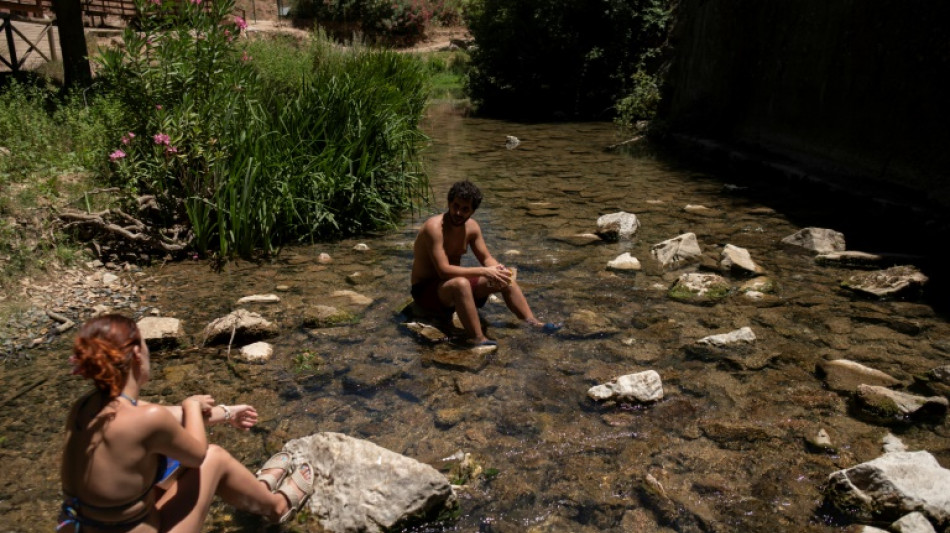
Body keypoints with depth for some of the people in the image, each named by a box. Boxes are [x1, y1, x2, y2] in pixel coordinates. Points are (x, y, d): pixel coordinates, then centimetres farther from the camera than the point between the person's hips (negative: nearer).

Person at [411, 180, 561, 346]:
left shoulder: (472, 226, -2)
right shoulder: (434, 227, -25)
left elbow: (486, 258, 4)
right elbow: (444, 270, -32)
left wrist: (497, 269, -20)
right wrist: (483, 271, -33)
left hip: (456, 283, 8)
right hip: (425, 289, -8)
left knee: (505, 279, -2)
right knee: (460, 283, -40)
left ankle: (532, 321, -1)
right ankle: (477, 339, -40)